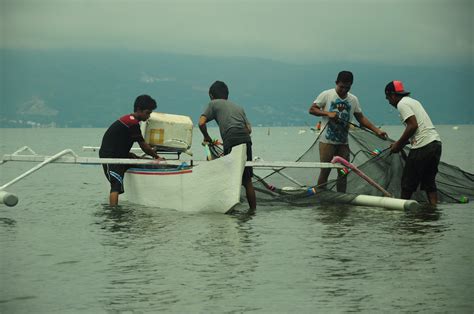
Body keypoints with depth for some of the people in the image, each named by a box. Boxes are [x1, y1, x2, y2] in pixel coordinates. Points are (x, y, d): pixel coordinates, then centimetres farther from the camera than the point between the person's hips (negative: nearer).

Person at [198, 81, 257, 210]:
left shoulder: (214, 104, 16)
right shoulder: (238, 107, 31)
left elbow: (201, 123, 4)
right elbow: (249, 129, 18)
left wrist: (207, 138, 19)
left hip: (231, 142, -5)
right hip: (246, 141, 5)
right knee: (247, 180, 12)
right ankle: (253, 209, 14)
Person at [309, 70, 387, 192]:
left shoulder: (353, 99, 8)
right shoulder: (326, 95, -4)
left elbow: (361, 118, 13)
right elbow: (312, 109, -3)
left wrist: (377, 131, 4)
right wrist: (327, 113, -18)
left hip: (343, 142, 4)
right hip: (327, 141, -4)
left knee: (343, 173, 5)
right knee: (325, 171, -2)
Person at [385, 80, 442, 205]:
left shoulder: (402, 104, -5)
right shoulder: (413, 101, 24)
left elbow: (413, 125, -17)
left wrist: (398, 144, -8)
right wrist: (401, 143, 21)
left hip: (423, 146, -9)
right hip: (436, 142, 9)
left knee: (407, 182, 3)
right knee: (429, 182, 12)